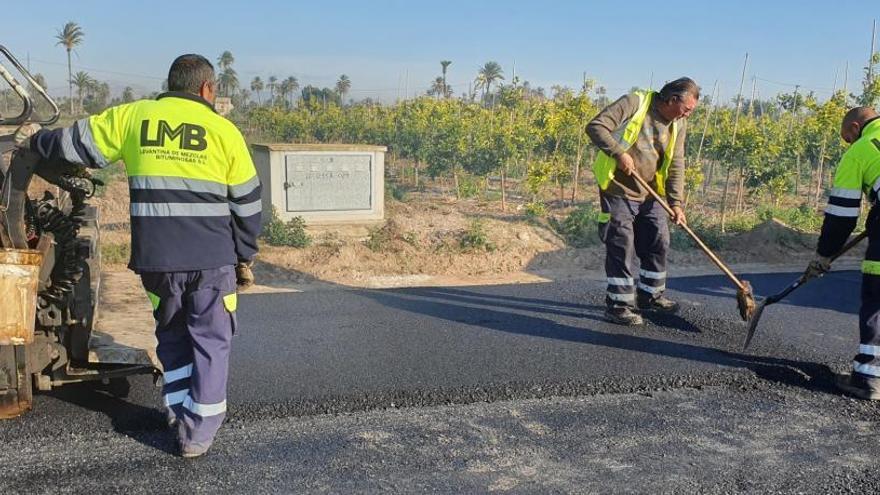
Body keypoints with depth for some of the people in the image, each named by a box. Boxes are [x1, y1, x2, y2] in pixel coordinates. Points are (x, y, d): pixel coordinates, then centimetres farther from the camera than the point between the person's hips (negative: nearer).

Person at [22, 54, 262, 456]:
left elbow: (74, 143, 14)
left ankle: (179, 417, 24)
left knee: (172, 337, 22)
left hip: (156, 259, 2)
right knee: (210, 341, 10)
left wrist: (35, 142, 35)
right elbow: (248, 204, 6)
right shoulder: (223, 130, 3)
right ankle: (199, 432, 9)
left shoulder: (132, 117, 6)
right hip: (212, 259, -2)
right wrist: (244, 257, 15)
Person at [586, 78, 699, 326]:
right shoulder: (634, 103, -15)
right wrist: (619, 153, -28)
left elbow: (675, 165, 2)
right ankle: (618, 305, 4)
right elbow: (595, 126, -20)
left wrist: (676, 203, -7)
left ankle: (651, 296, 29)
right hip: (618, 190, -7)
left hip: (650, 193, 7)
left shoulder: (678, 124, 3)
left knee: (658, 243, 12)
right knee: (621, 247, -5)